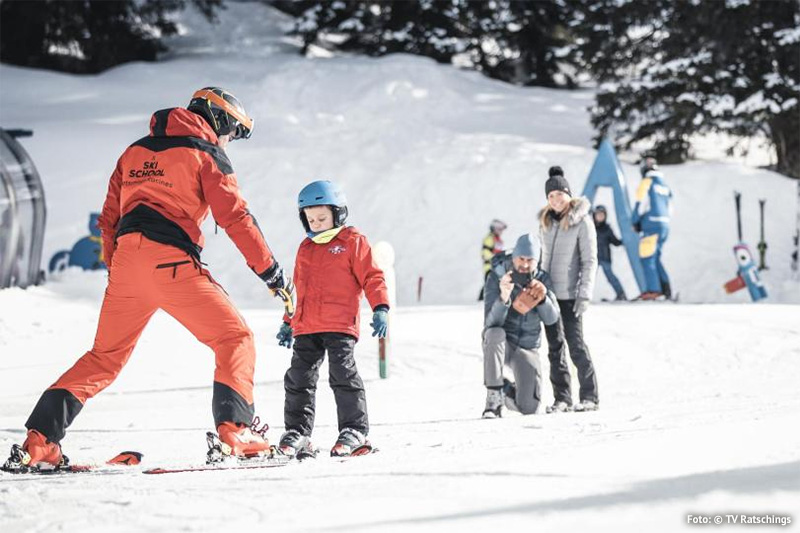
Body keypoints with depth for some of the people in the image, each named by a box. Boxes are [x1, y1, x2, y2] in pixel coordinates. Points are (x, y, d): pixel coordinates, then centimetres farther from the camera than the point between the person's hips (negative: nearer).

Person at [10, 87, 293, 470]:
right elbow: (236, 217, -3)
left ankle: (40, 439, 4)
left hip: (126, 258, 6)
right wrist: (271, 272, -1)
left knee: (105, 356, 15)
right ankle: (234, 428, -14)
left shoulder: (136, 151, 23)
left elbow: (109, 218, 21)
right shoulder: (206, 154, 5)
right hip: (172, 262, -6)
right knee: (235, 338, 4)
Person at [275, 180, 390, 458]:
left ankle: (354, 430, -6)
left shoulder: (352, 242, 2)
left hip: (340, 325, -6)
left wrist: (380, 309, -14)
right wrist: (289, 321, 30)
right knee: (298, 377, 3)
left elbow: (372, 277, -1)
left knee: (343, 373, -13)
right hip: (306, 328, 6)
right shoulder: (305, 248, 20)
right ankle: (297, 433, 10)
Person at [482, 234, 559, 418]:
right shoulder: (497, 277, -14)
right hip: (500, 342, -3)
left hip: (527, 347, 3)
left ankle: (506, 390, 30)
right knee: (495, 334, -40)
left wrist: (542, 297, -30)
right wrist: (503, 298, -42)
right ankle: (493, 398, -29)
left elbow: (551, 319, -10)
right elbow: (491, 322, -22)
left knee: (529, 407, -7)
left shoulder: (541, 280, -4)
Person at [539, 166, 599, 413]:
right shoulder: (545, 221, 10)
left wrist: (584, 295, -16)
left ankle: (589, 397, 1)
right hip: (548, 291, 6)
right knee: (555, 346, 6)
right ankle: (562, 398, 11)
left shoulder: (582, 221, -8)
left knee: (576, 344, -6)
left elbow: (590, 260, -10)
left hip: (569, 294, -6)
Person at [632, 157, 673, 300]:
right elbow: (669, 209, 19)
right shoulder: (664, 185, 17)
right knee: (655, 258, 15)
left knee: (647, 257, -3)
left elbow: (641, 205, -11)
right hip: (665, 225, 8)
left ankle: (653, 289, -6)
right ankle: (665, 287, 7)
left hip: (651, 225, -8)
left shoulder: (647, 182, -6)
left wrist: (635, 222, 1)